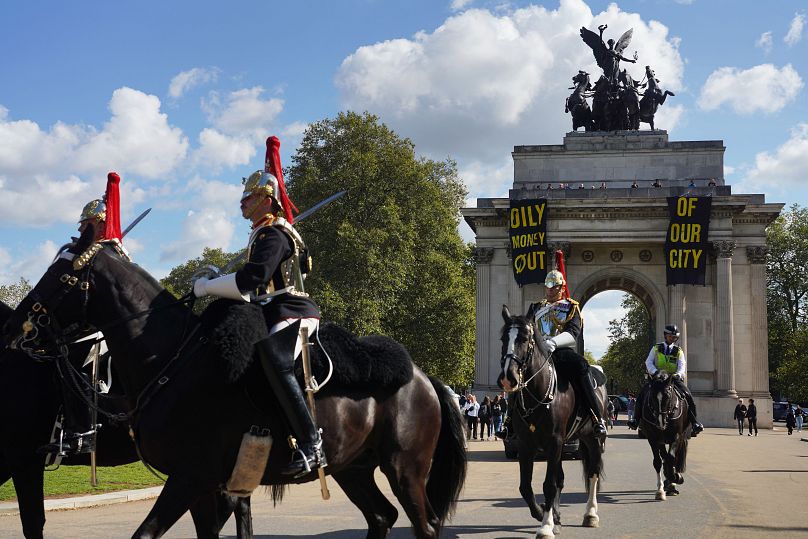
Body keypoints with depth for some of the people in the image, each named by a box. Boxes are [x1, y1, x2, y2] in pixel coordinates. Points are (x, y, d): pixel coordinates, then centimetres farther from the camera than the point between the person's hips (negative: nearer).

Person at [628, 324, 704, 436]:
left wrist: (678, 374, -24)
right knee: (642, 393, -20)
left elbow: (682, 366, -1)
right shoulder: (656, 348, 11)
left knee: (688, 397, -20)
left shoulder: (679, 351, 11)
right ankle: (637, 420, -13)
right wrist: (655, 372, -19)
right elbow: (648, 362, 2)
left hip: (674, 378, 0)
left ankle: (695, 423, -16)